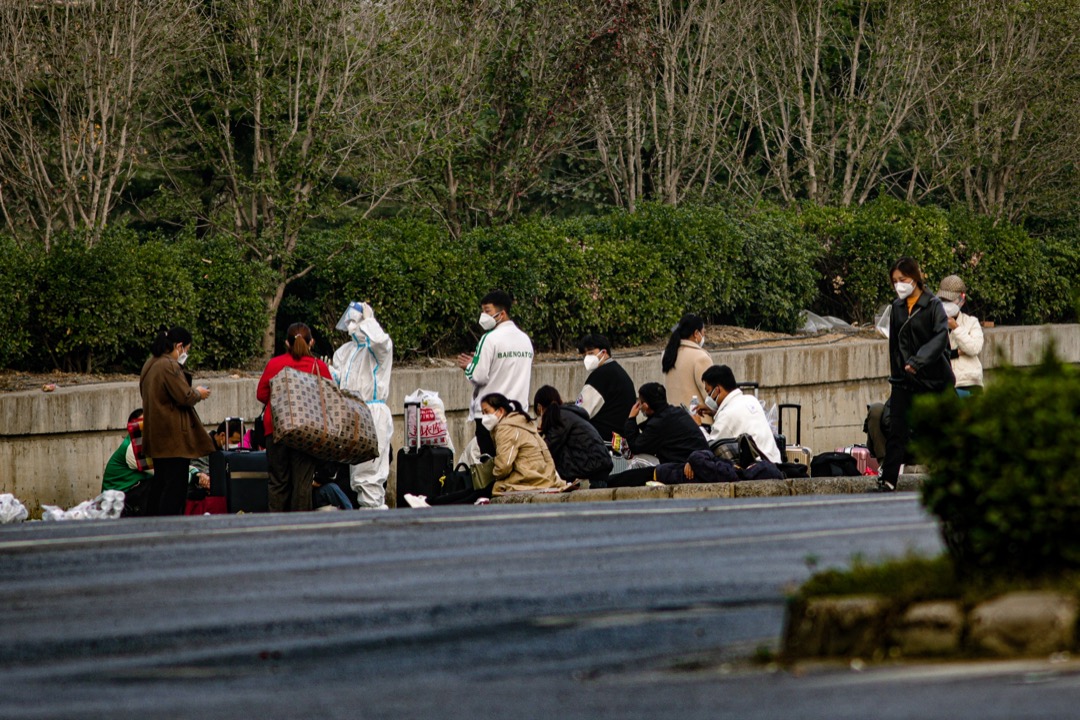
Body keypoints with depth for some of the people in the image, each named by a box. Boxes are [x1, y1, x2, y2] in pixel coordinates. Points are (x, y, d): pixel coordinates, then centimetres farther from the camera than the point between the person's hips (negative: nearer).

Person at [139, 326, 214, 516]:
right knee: (176, 485, -7)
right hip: (174, 435, -10)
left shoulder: (150, 365, 14)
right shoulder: (170, 367, -17)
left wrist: (193, 393, 19)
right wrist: (198, 393, 0)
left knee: (160, 482, 15)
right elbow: (184, 397, -20)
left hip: (157, 435, 10)